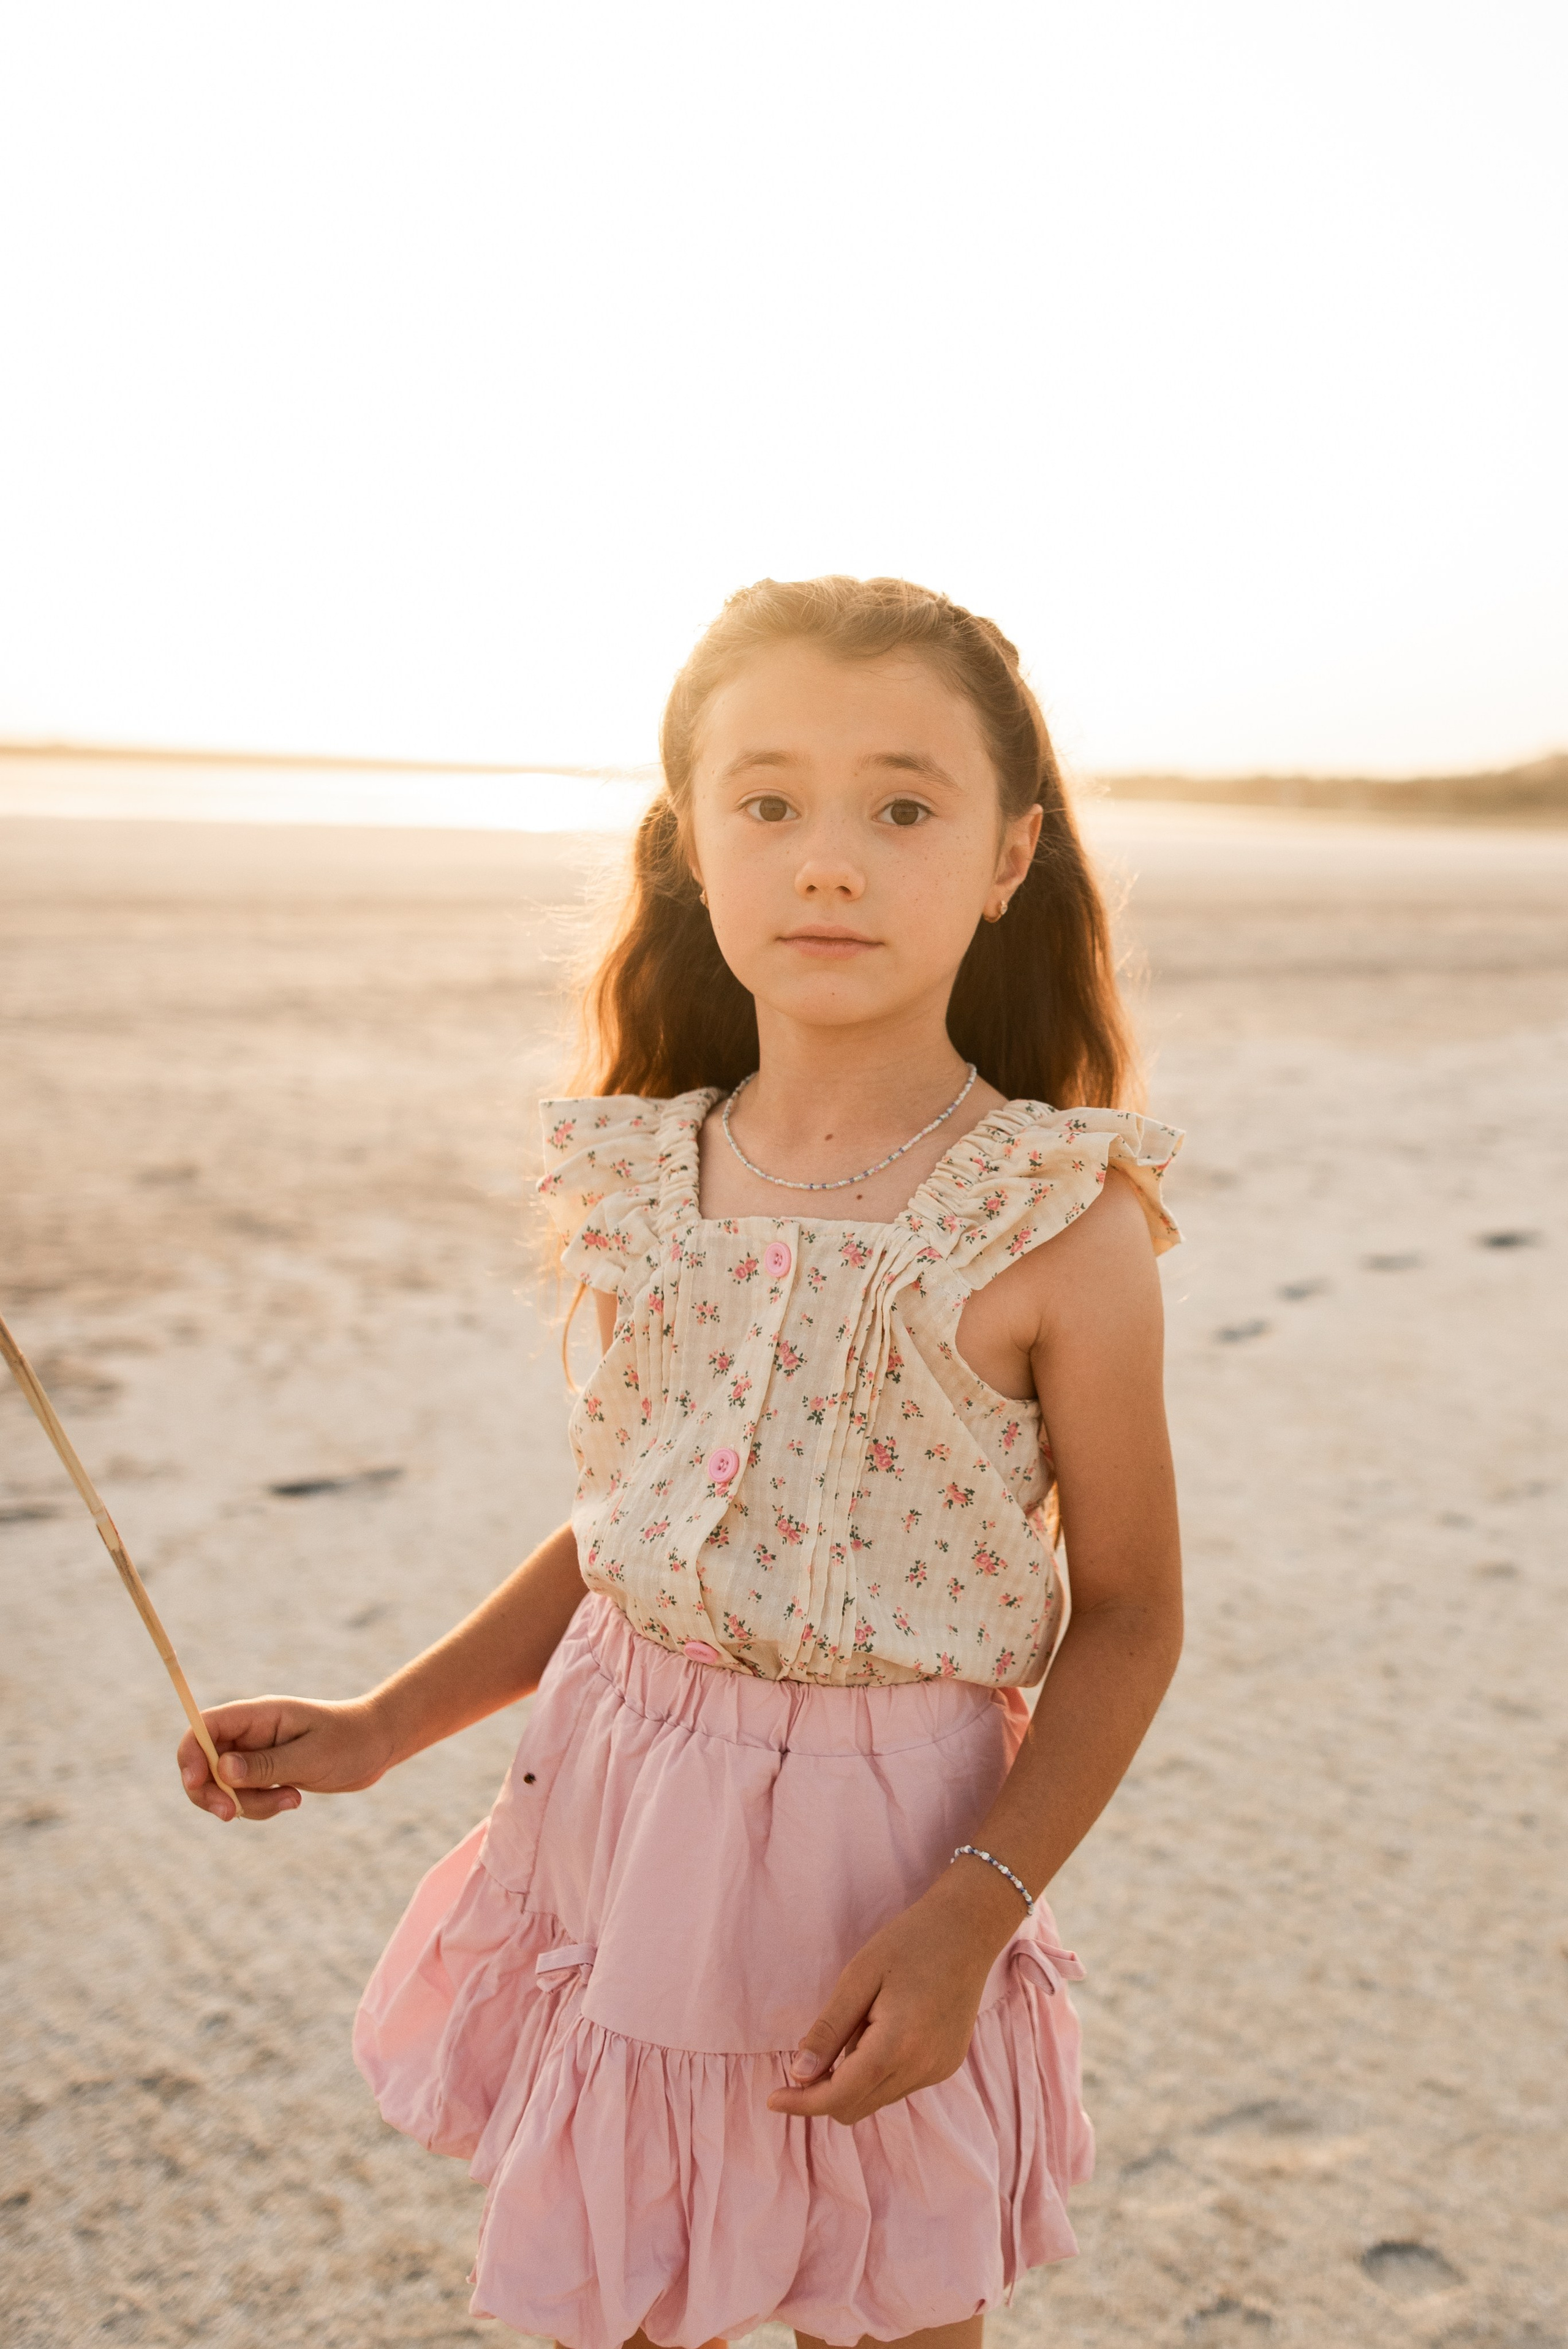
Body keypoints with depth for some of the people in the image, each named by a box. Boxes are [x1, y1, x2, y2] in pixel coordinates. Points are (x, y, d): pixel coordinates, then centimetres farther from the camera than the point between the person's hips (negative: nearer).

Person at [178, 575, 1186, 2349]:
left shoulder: (1059, 1227, -16)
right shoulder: (646, 1185, -4)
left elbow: (1127, 1614, -8)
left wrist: (974, 1913, -18)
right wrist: (377, 1729, 7)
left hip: (876, 1868, -3)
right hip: (616, 1835, 4)